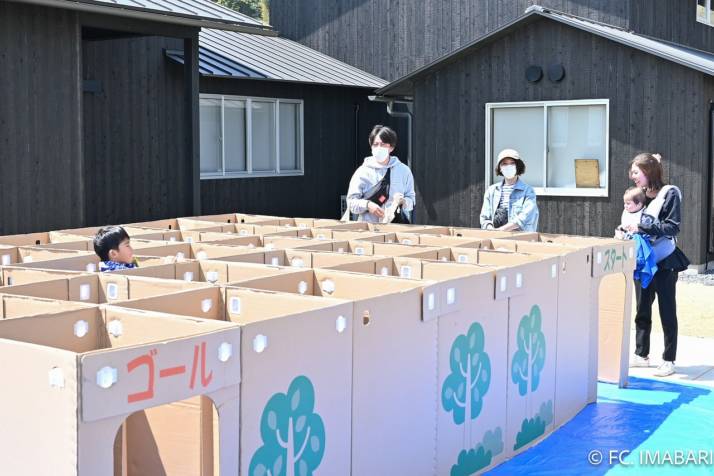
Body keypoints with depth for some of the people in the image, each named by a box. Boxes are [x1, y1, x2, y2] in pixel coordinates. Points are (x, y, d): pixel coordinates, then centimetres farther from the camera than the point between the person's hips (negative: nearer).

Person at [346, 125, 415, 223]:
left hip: (397, 226, 1)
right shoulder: (363, 171, 6)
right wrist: (367, 205, -13)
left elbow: (412, 201, 14)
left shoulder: (403, 170, 11)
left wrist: (402, 201, -7)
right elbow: (351, 202, 5)